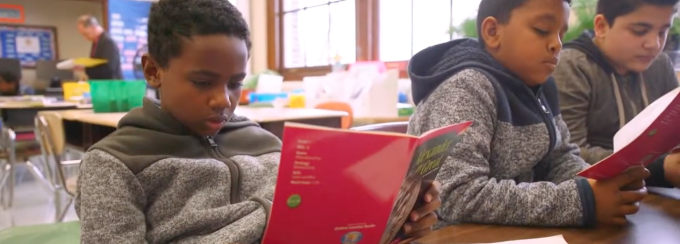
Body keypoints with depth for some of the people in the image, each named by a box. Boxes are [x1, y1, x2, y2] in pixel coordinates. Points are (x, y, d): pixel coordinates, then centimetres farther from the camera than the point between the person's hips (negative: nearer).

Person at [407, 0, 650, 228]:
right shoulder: (466, 89, -21)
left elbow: (561, 158, 9)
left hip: (516, 233, 7)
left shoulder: (539, 86, 5)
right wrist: (581, 200, -26)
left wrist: (598, 184, -12)